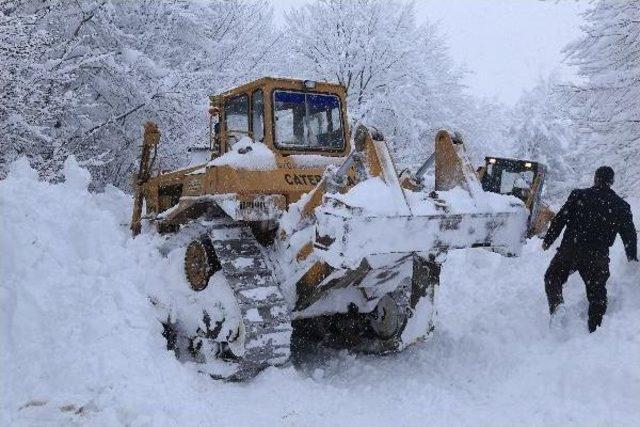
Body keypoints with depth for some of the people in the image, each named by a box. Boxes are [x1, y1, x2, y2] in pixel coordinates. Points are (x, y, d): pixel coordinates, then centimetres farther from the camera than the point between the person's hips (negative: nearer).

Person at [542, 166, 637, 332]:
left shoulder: (578, 195, 2)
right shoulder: (622, 206, 8)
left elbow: (559, 220, -1)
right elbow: (630, 234, 14)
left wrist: (547, 241, 8)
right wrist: (632, 258, 29)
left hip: (569, 250, -2)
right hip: (598, 256, 2)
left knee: (552, 277, 13)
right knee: (597, 293, 13)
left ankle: (556, 305, -14)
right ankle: (594, 330, 15)